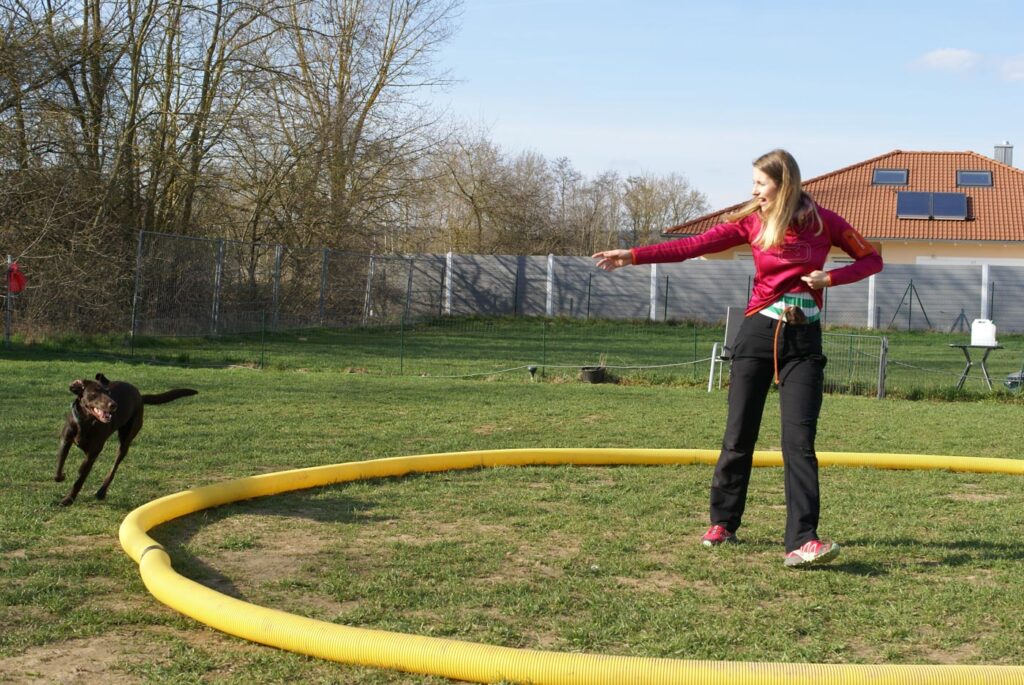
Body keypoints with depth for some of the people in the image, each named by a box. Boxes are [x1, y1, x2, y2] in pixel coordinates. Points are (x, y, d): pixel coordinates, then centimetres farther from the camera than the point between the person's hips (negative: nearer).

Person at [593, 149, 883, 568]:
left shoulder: (823, 222, 0)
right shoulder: (752, 221, 3)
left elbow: (872, 259, 9)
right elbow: (694, 245, -2)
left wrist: (831, 278, -9)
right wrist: (633, 256, -8)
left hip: (803, 341, -1)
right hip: (759, 332, 2)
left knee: (799, 440, -12)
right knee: (739, 437, 5)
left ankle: (802, 542, -16)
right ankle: (722, 524, 23)